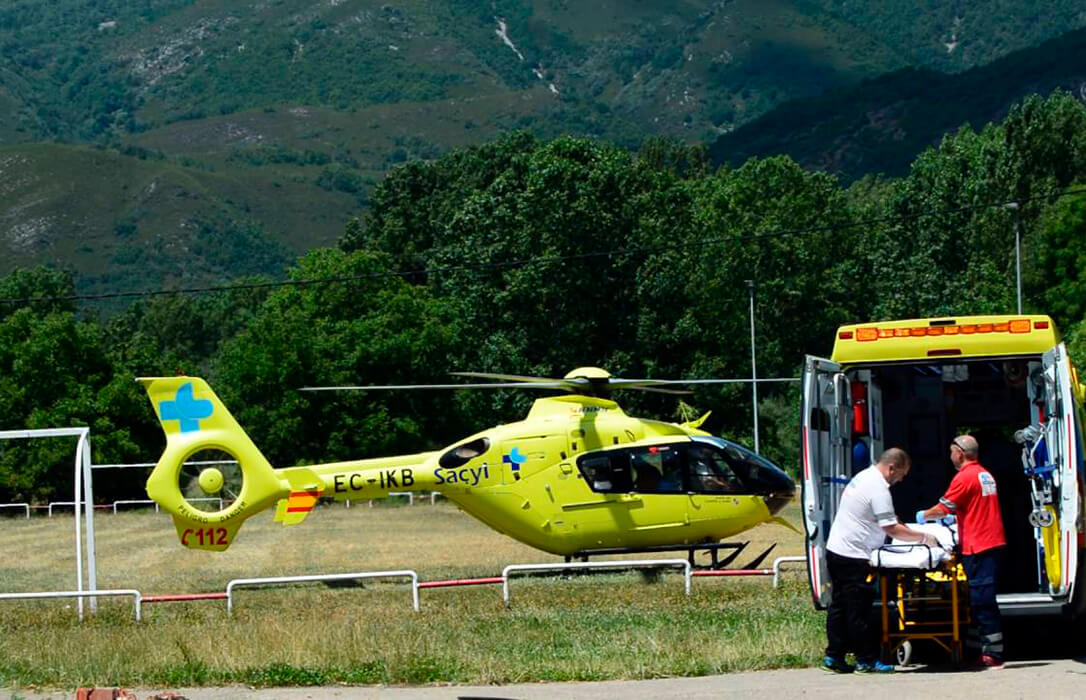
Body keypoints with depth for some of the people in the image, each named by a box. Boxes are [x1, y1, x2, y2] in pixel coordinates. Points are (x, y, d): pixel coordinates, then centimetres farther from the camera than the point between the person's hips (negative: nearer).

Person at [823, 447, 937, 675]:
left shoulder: (862, 477, 14)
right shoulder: (878, 489, -17)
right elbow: (891, 529, -17)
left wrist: (904, 529, 16)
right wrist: (924, 538, -8)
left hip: (835, 551, 10)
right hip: (853, 557, -10)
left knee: (839, 606, 11)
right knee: (858, 611, -4)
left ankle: (833, 657, 13)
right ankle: (866, 660, 1)